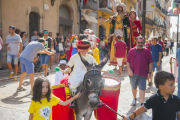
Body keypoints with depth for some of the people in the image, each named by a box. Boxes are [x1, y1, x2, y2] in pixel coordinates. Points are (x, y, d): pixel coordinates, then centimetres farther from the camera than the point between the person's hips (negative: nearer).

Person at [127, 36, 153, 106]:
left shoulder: (147, 51, 4)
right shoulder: (132, 51, 7)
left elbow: (150, 63, 4)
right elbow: (128, 61, 6)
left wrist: (149, 72, -1)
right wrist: (129, 69, -7)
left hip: (143, 74, -2)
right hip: (133, 74, 2)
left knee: (142, 89, -5)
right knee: (133, 88, 18)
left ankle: (142, 104, -1)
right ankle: (134, 99, 42)